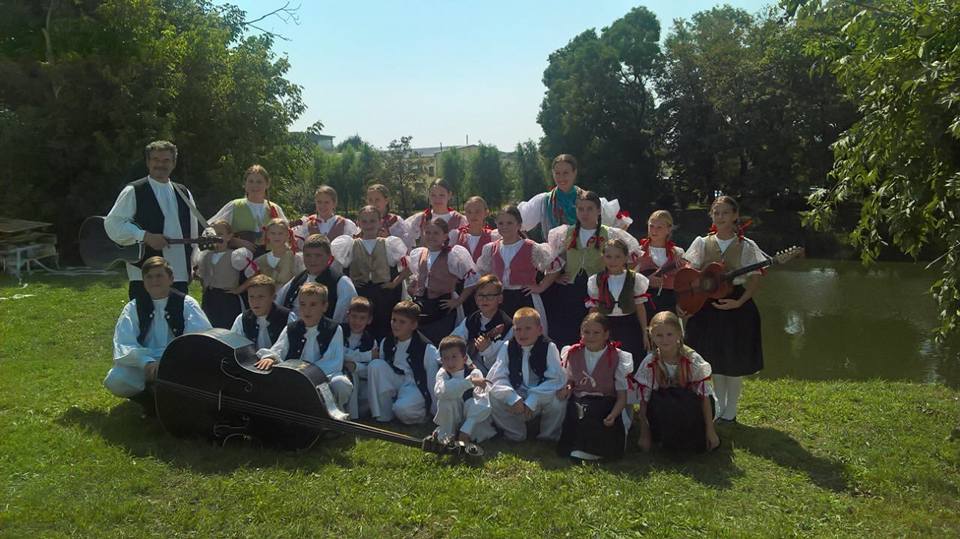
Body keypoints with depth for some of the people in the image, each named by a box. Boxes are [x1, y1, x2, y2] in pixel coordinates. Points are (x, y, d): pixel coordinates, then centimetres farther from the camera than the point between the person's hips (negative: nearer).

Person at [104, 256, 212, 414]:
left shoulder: (187, 304, 0)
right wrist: (147, 363, -28)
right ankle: (151, 401, 4)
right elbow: (124, 345, -8)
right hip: (143, 365, 2)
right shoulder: (133, 308, 4)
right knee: (115, 381, -26)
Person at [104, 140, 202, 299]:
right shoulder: (133, 192, 1)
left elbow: (193, 231, 22)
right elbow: (112, 224, -7)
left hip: (180, 275, 5)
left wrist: (194, 263, 15)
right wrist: (146, 236, -16)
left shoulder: (184, 194, 17)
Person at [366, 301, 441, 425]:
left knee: (402, 408, -37)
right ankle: (382, 414, -12)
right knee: (375, 365, -20)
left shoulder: (427, 349, -14)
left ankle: (423, 413, 0)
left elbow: (434, 384, -13)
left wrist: (437, 413, -13)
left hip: (417, 387, -5)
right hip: (396, 384, 6)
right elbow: (379, 370, 13)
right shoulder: (386, 343, 2)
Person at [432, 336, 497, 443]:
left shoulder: (475, 373, -18)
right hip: (451, 420, 2)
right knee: (445, 401, -26)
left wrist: (466, 429, -37)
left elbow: (482, 403, -28)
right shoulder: (442, 374, -12)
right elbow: (440, 391, -37)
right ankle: (446, 433, -8)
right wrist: (469, 381, -44)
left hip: (473, 417, -1)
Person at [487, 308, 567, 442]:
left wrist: (532, 401, -27)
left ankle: (548, 436, -3)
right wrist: (513, 398, -28)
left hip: (542, 397, -2)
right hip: (516, 396, 2)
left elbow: (557, 379, -19)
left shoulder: (549, 347, -11)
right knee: (494, 395, -24)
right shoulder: (507, 348, -4)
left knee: (558, 397, -32)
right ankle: (515, 435, -2)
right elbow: (497, 377, -10)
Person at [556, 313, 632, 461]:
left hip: (606, 407, -1)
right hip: (578, 404, 2)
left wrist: (613, 415, -19)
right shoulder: (572, 354, 10)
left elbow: (622, 396, -1)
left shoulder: (617, 358, 1)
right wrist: (566, 389, -6)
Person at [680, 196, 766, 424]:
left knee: (735, 362, 4)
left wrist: (739, 302, -17)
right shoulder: (703, 243, 3)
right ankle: (718, 409, 26)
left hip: (737, 308, -2)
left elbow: (755, 279, -5)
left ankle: (730, 412, 19)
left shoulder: (746, 246, -3)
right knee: (714, 360, 11)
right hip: (708, 306, 2)